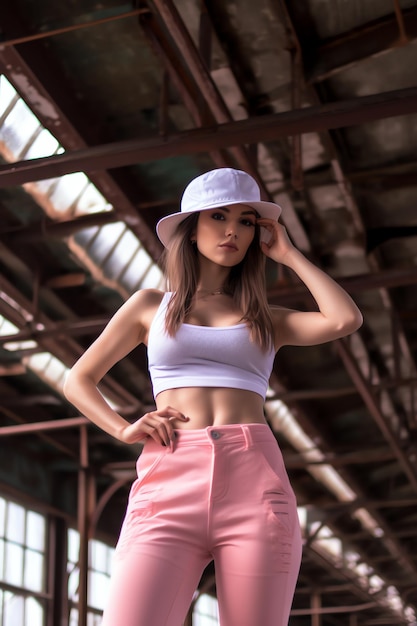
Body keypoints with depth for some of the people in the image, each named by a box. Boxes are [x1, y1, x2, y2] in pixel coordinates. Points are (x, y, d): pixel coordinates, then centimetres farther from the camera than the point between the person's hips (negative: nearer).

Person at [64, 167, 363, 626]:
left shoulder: (267, 320, 21)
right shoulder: (151, 305, 21)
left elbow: (345, 319, 2)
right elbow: (78, 381, 23)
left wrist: (288, 254, 15)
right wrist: (124, 430, 4)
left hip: (255, 484, 1)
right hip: (169, 485, -1)